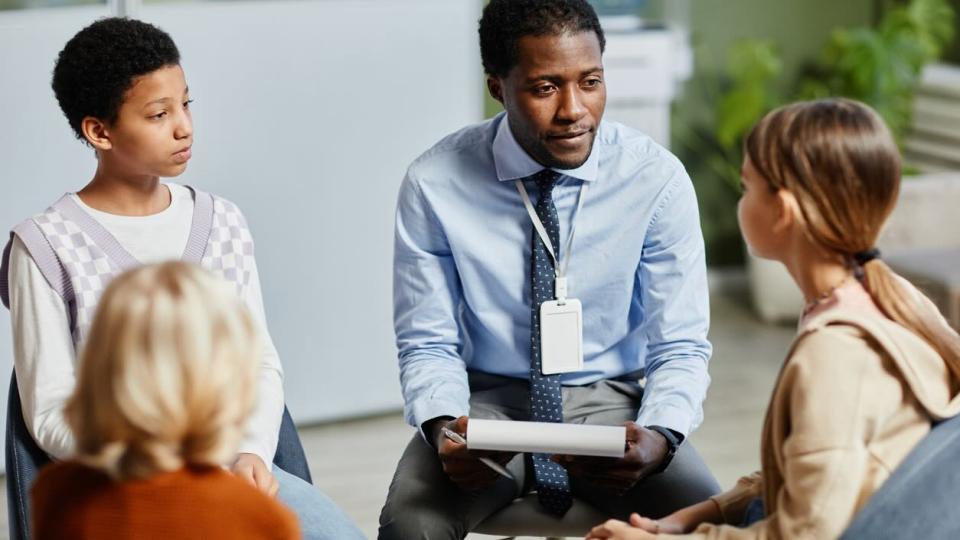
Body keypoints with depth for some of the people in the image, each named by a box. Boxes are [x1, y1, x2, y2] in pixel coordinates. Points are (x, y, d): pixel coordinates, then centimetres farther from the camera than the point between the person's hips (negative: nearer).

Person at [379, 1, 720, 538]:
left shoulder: (657, 177, -11)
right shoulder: (434, 185, -11)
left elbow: (681, 347, -6)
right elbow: (428, 344, -3)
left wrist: (659, 439, -28)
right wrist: (442, 427, -26)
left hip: (610, 401, 1)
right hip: (488, 399, 0)